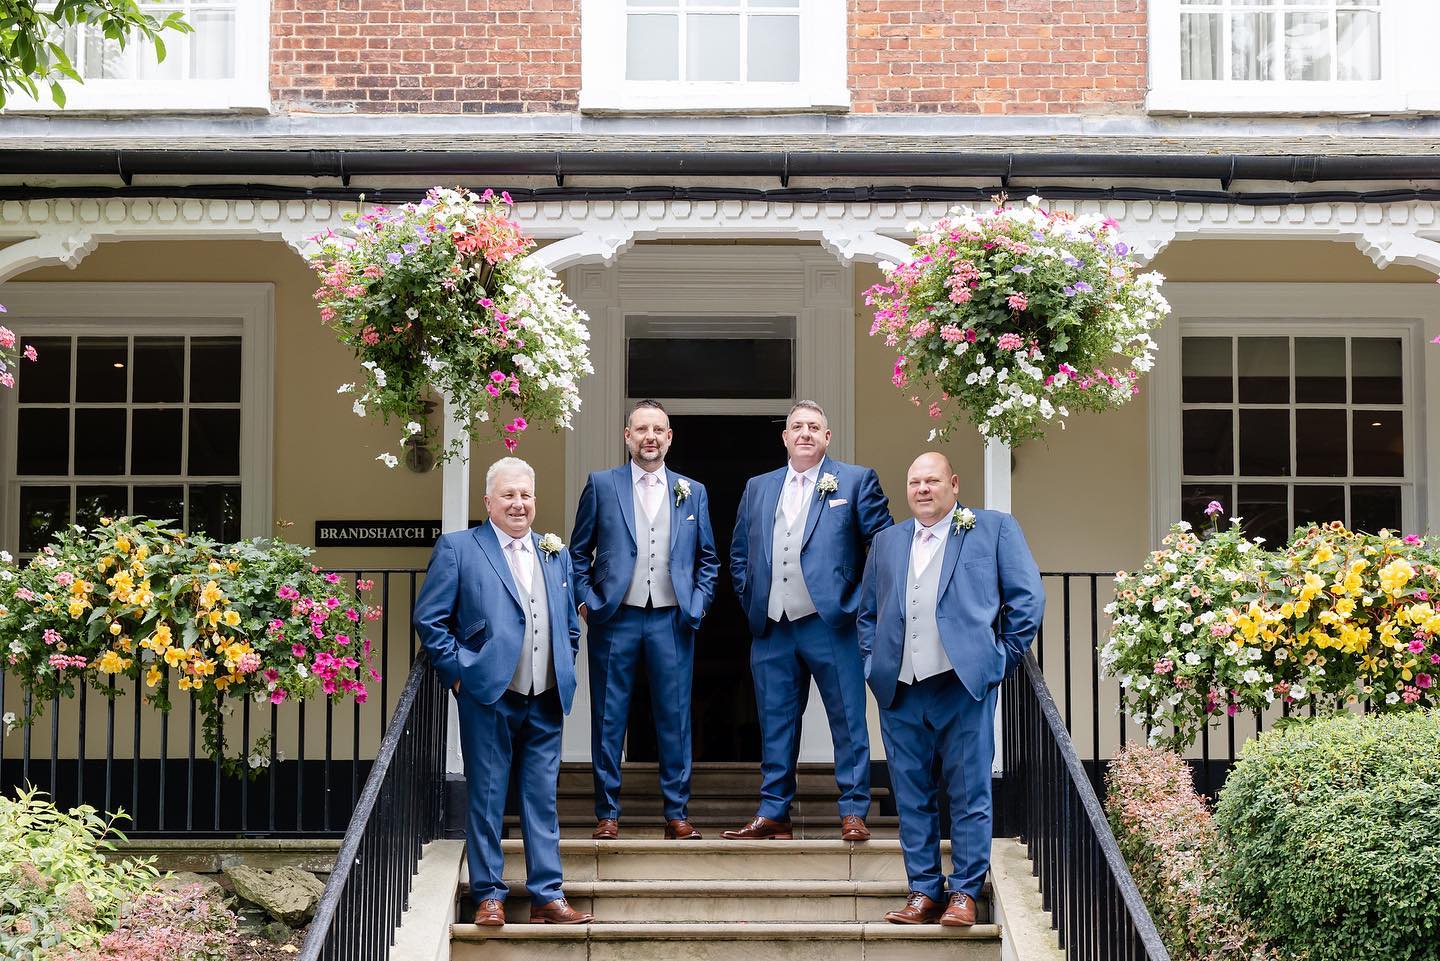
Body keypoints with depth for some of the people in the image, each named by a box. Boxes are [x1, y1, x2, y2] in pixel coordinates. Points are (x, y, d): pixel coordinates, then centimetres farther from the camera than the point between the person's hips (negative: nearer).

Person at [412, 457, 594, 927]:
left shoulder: (556, 554, 15)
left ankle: (548, 896, 9)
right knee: (486, 798, 1)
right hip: (488, 698, -4)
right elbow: (428, 618, -3)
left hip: (546, 702, 4)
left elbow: (570, 625, 23)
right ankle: (488, 895, 9)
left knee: (543, 800, 6)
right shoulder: (458, 548, 0)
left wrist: (564, 673, 12)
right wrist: (458, 672, -7)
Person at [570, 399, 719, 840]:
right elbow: (579, 552, 8)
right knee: (608, 720, 2)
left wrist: (698, 604, 3)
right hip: (615, 619, -1)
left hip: (672, 621, 1)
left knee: (675, 719, 3)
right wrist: (587, 601, -2)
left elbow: (708, 559, 16)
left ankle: (677, 813, 10)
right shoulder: (601, 485, 6)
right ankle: (607, 813, 10)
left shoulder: (693, 492, 11)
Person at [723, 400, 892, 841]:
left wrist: (861, 600, -2)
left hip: (831, 623, -4)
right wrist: (751, 601, 11)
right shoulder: (757, 488, 16)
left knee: (848, 721, -1)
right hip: (772, 629, 4)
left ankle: (854, 813, 4)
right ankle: (773, 813, 13)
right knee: (775, 723, 7)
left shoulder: (855, 481, 4)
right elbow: (739, 553, 22)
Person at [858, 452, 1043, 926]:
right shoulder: (886, 542, 19)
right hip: (899, 690, 4)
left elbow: (1027, 598, 4)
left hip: (964, 682, -4)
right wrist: (874, 662, 11)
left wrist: (1003, 656, 1)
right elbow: (867, 611, 25)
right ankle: (923, 891, 12)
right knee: (912, 796, 5)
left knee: (969, 793, -2)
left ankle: (965, 892, 5)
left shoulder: (995, 528, 7)